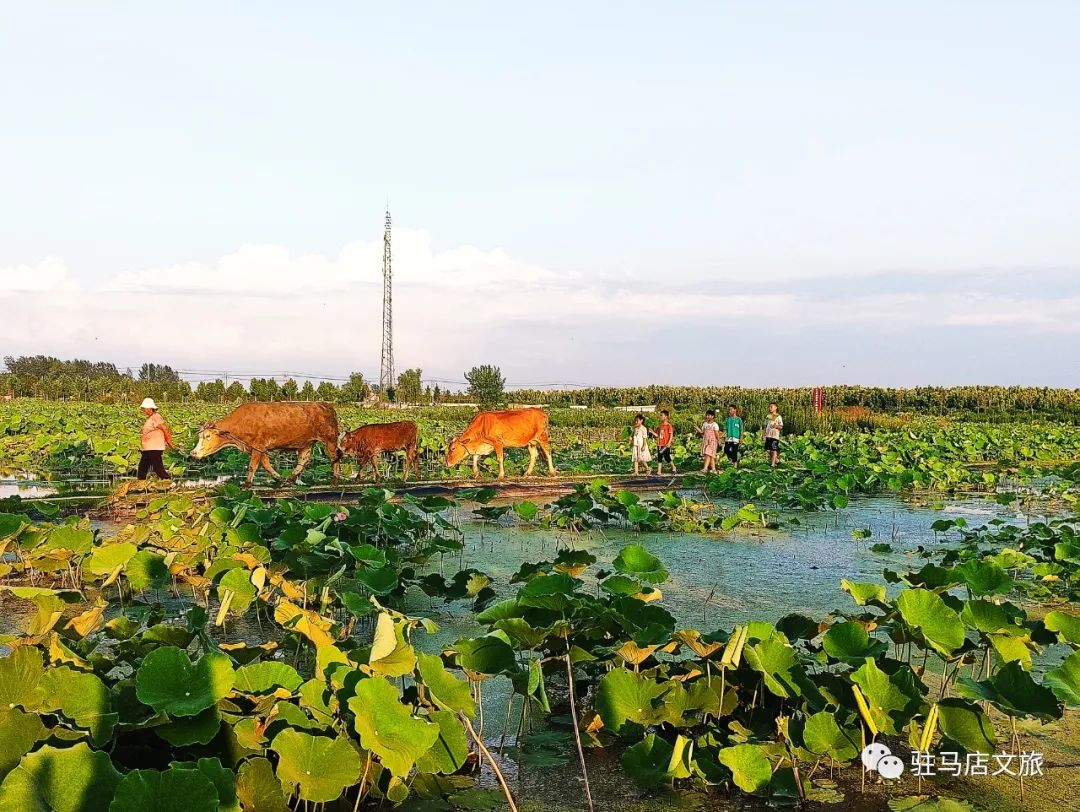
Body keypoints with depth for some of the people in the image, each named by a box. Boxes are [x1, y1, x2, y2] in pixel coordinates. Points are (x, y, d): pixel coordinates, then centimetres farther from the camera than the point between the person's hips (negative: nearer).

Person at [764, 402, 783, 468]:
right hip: (768, 436, 6)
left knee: (774, 450, -4)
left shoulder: (778, 417, -2)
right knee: (768, 450, 5)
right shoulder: (768, 416, 15)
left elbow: (781, 427, -6)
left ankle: (773, 464, -1)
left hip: (775, 436, -6)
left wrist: (776, 426, -27)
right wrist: (764, 435, 14)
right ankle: (776, 459, 25)